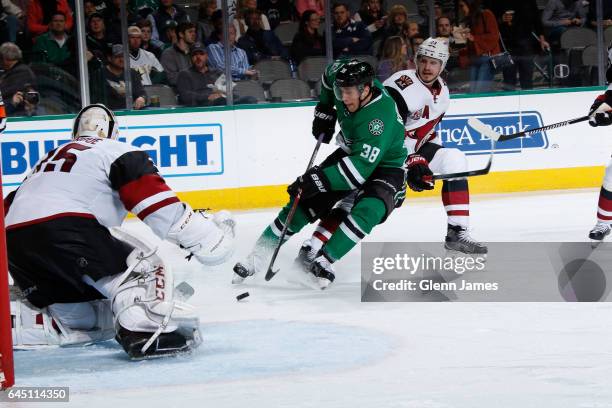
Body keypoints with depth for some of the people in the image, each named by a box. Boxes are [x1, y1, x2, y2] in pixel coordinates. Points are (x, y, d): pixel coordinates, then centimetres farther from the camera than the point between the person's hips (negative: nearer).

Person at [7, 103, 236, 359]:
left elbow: (10, 207, 35)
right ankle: (143, 328, -27)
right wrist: (199, 233, -4)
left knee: (83, 319, 16)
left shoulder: (50, 157, 35)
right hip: (64, 230, -7)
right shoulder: (120, 153, 12)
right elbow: (150, 196, -4)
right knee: (144, 267, 0)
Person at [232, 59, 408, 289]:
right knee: (307, 200, -3)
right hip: (351, 154, 7)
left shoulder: (380, 117, -38)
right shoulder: (346, 80, -17)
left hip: (386, 165, -7)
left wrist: (319, 180, -44)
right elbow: (329, 74, 10)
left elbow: (361, 168, -42)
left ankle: (322, 262, -26)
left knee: (367, 211, -33)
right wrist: (324, 110, 5)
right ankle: (259, 255, 2)